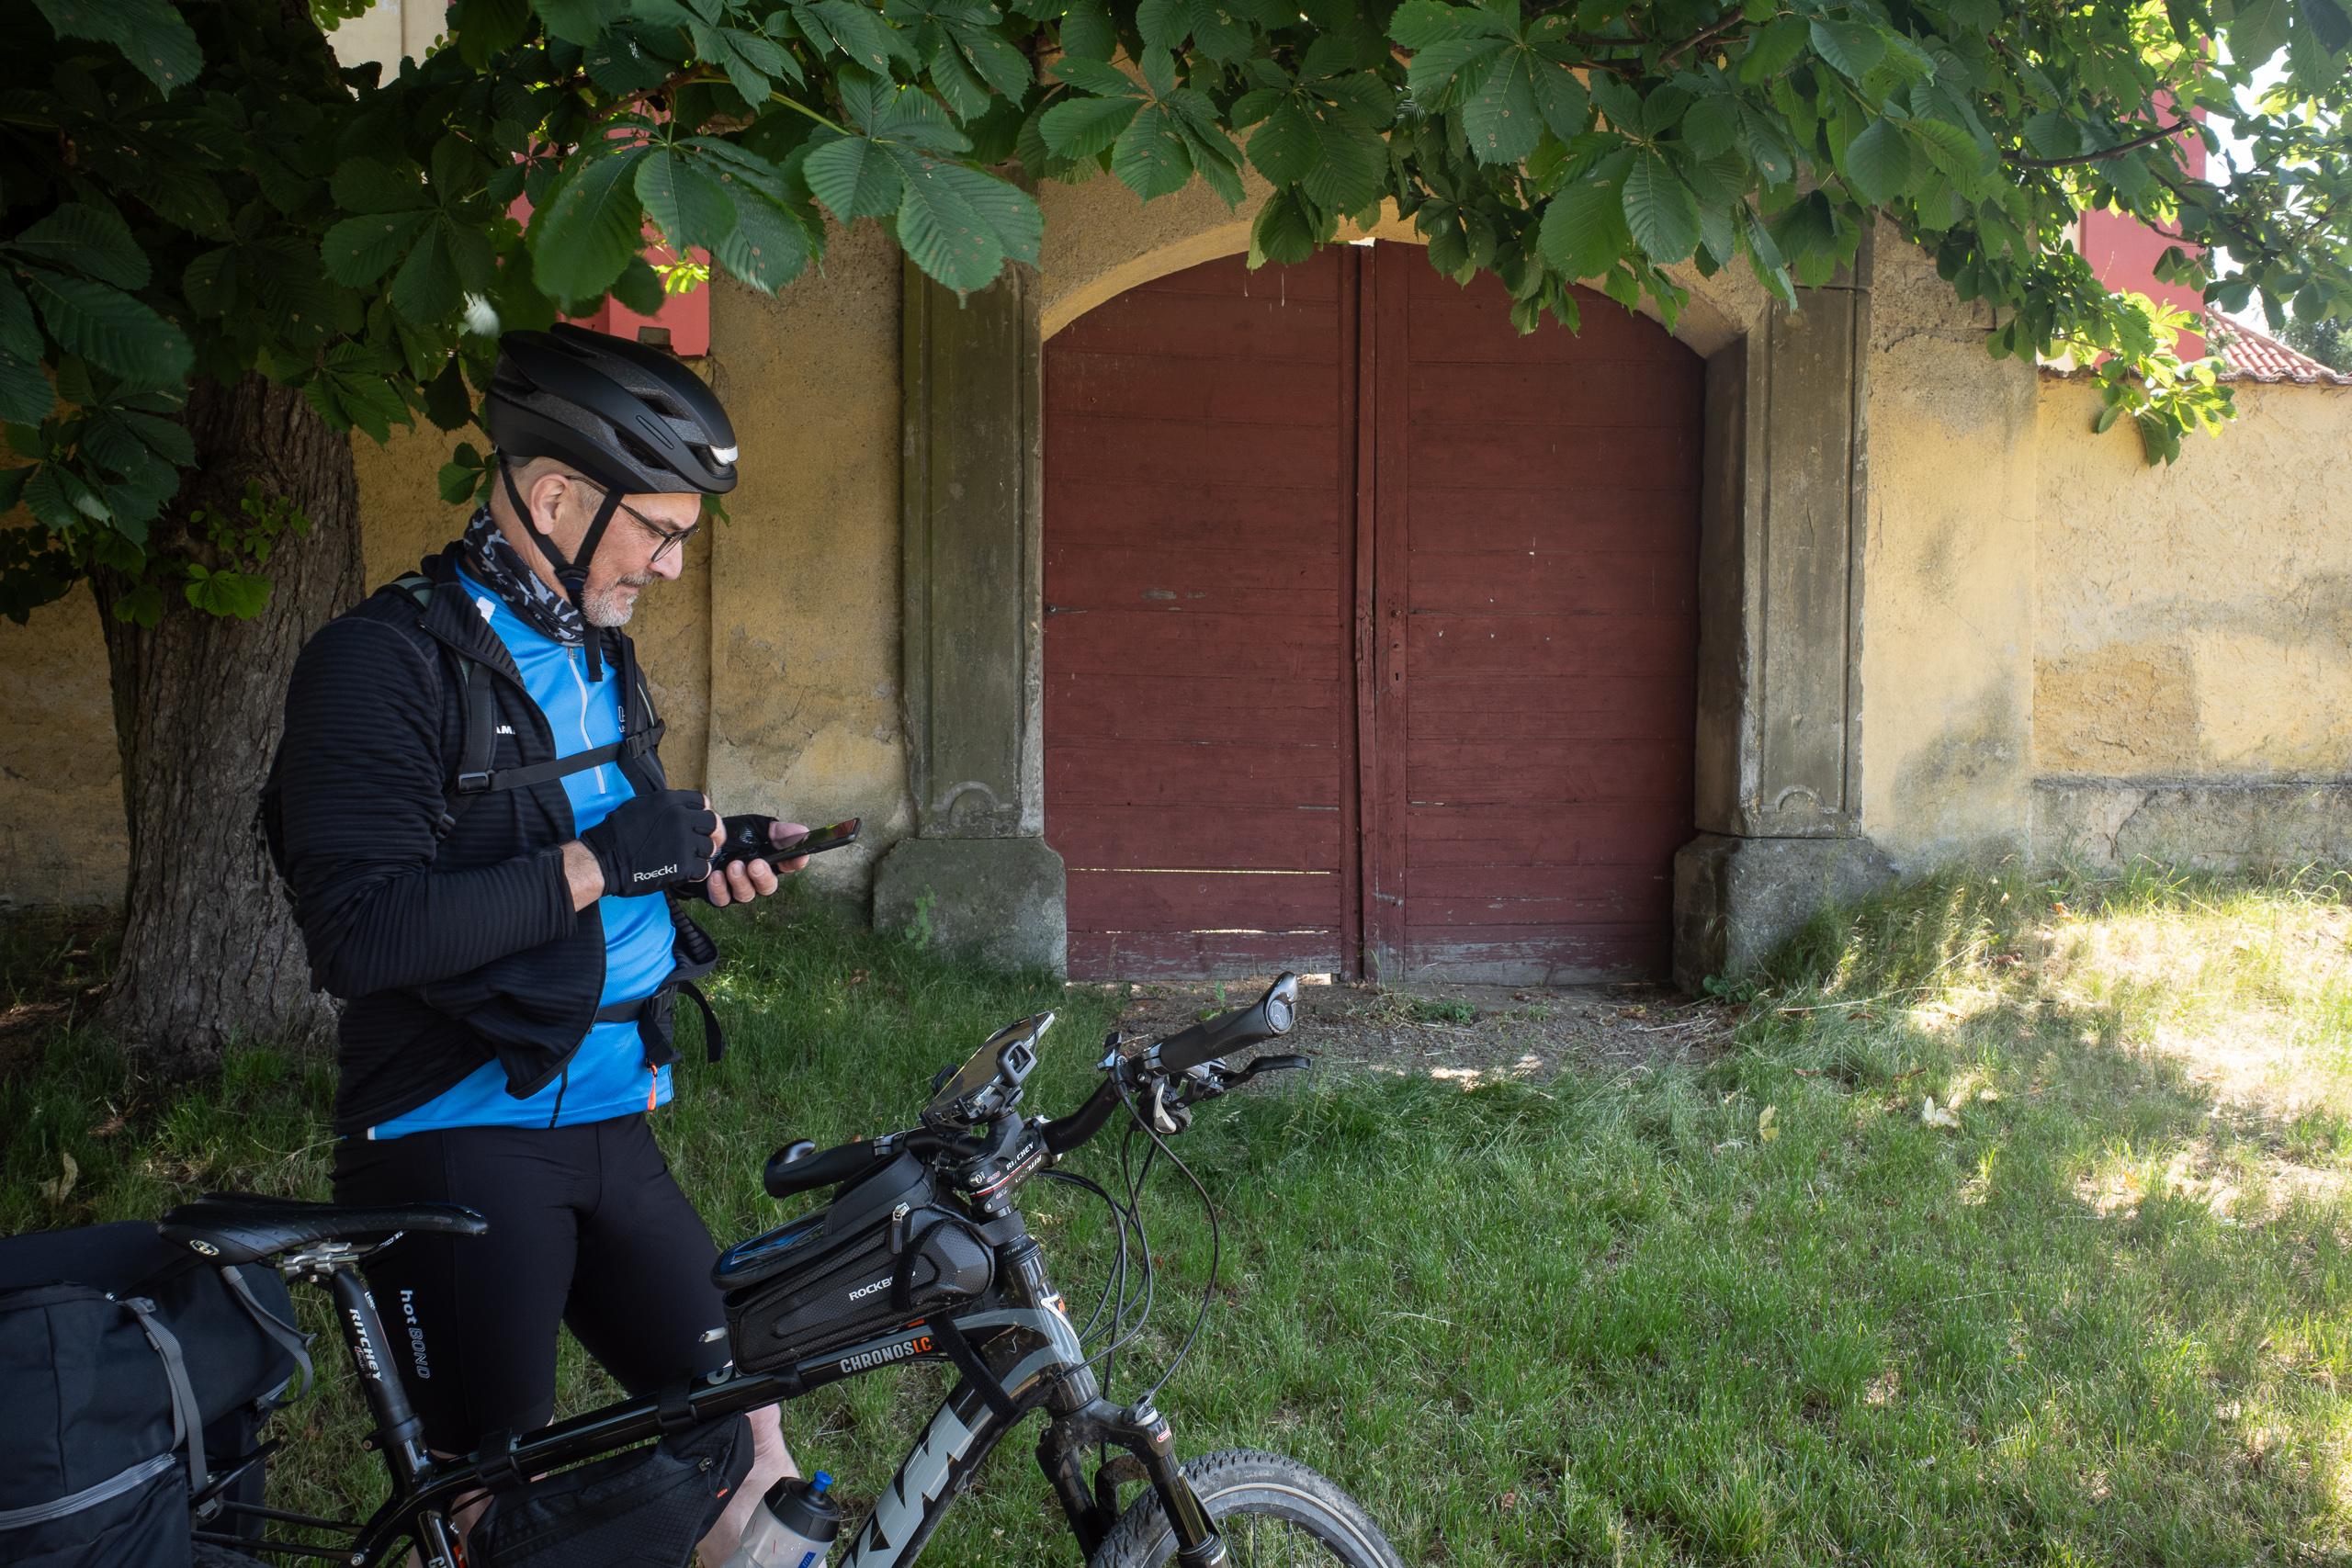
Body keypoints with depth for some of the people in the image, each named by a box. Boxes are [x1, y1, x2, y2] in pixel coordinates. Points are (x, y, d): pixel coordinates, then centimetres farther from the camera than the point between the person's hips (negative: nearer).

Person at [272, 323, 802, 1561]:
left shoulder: (595, 650, 12)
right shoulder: (382, 663, -14)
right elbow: (357, 931, -24)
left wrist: (700, 862, 3)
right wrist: (594, 864, -23)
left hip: (611, 1124, 7)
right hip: (457, 1144, -7)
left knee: (746, 1452, 6)